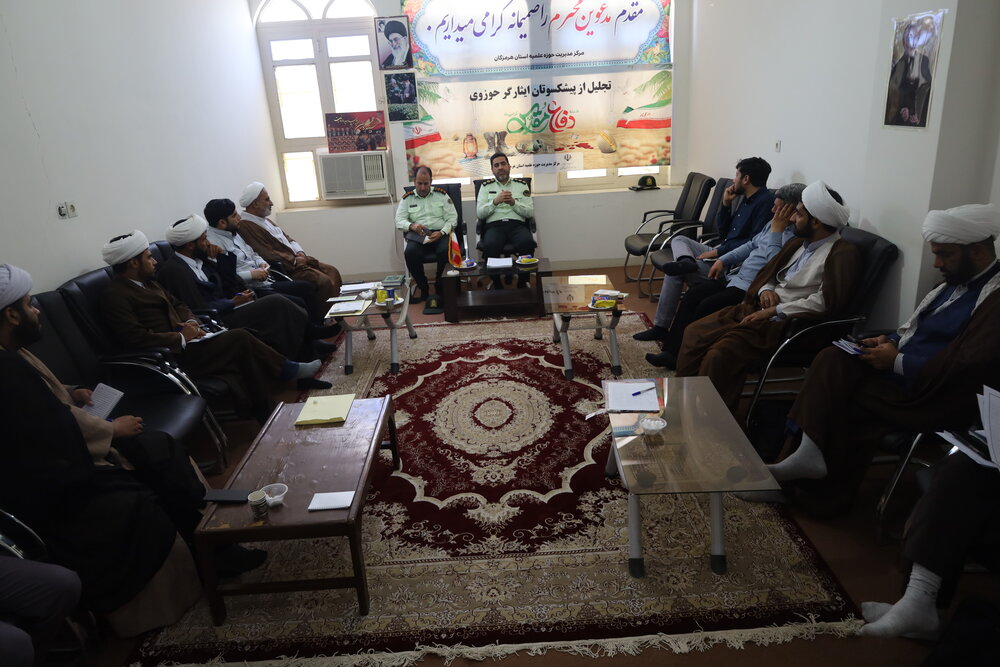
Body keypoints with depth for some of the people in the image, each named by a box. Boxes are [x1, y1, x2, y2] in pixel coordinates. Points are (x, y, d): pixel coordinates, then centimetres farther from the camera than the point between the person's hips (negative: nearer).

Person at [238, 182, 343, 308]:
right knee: (324, 282, -22)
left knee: (332, 271, 3)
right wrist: (294, 261, -14)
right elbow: (267, 255, -22)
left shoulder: (264, 220, 17)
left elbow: (286, 237, 20)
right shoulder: (245, 227, -16)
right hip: (286, 269, -10)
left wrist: (299, 252, 0)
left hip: (297, 259, 10)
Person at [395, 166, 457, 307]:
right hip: (417, 236, 1)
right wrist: (412, 226, -18)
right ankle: (422, 286, -10)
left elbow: (452, 217, 6)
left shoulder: (441, 195, 12)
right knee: (410, 252, -32)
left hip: (440, 233, 0)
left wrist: (442, 233, -13)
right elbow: (399, 220, 5)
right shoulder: (407, 198, 15)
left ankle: (439, 289, -15)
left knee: (445, 250, -34)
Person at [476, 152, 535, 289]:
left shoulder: (521, 185, 19)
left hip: (517, 225, 1)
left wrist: (513, 202, -6)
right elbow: (479, 214, 8)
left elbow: (530, 212, 9)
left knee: (527, 243, -35)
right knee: (490, 246, -36)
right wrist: (495, 201, -7)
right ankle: (497, 285, -18)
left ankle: (522, 283, -18)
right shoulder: (486, 186, 19)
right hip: (494, 226, 0)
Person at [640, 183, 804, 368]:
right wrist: (723, 260, 16)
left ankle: (680, 357, -6)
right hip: (737, 276, 10)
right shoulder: (775, 223, 12)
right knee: (693, 295, -2)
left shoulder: (795, 236, -18)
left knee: (707, 306, -22)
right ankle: (671, 351, -2)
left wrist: (776, 231, -22)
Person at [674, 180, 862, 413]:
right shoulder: (797, 244, 18)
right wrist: (765, 290, 1)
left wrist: (775, 311, -17)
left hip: (784, 323, -9)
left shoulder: (843, 253, -8)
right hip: (756, 308, 9)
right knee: (694, 333, -5)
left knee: (720, 354, -28)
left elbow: (827, 302, -19)